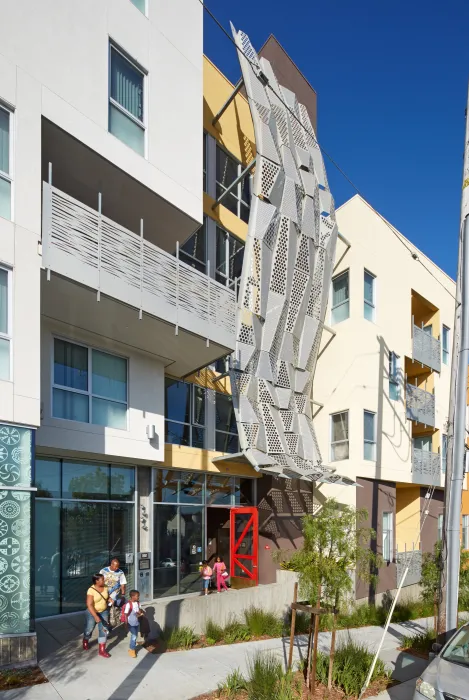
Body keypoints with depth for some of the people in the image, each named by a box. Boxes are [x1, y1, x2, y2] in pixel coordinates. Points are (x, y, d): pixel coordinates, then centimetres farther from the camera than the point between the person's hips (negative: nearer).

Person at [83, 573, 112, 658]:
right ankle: (85, 642, 47)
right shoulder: (91, 590, -27)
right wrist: (96, 616, -34)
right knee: (89, 629, 16)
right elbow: (89, 605, -29)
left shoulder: (105, 587, -9)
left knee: (104, 630, -1)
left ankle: (102, 650, 8)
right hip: (92, 613, -4)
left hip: (103, 612, 4)